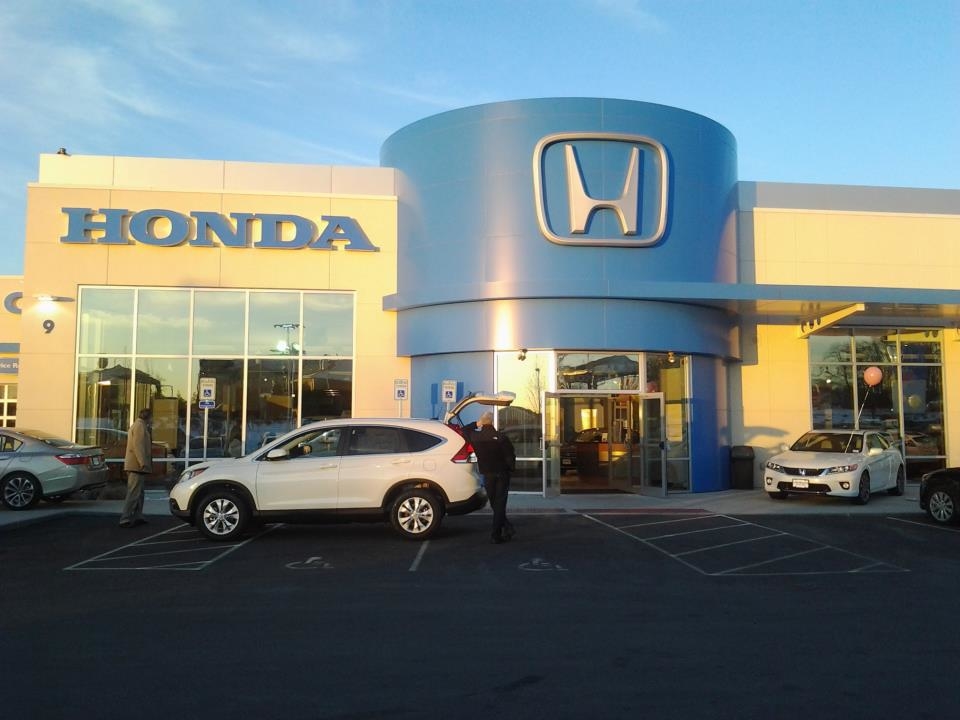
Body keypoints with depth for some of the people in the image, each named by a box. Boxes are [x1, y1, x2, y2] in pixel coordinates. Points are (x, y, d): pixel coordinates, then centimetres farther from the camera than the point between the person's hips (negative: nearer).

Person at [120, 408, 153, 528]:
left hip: (135, 465, 11)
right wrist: (143, 463, -25)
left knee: (139, 493, 16)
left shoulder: (137, 425, 22)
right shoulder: (140, 426, -12)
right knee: (134, 494, -11)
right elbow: (138, 446, -21)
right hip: (137, 465, -11)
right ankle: (125, 519, -12)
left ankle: (138, 517, 21)